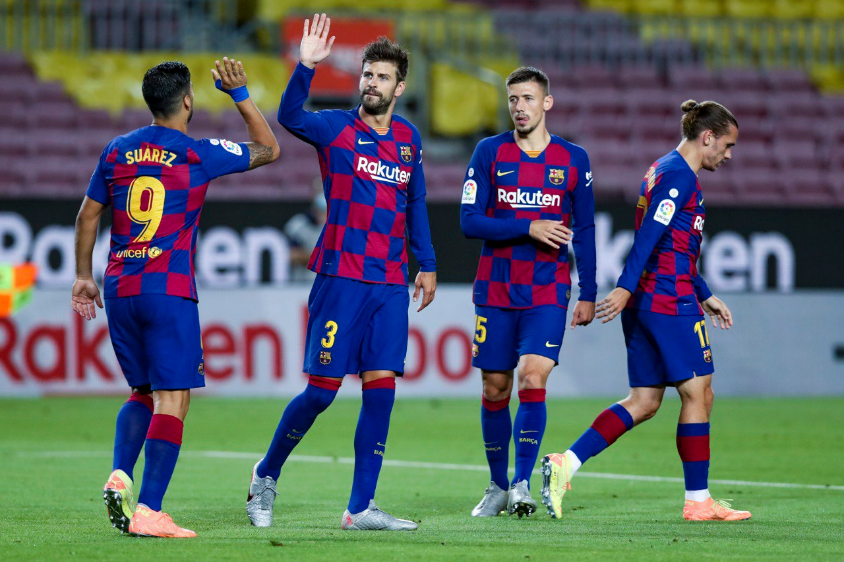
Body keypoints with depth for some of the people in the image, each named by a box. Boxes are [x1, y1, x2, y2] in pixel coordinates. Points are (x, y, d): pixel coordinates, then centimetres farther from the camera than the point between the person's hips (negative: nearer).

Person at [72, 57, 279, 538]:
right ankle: (148, 511, -15)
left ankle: (120, 475, -2)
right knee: (173, 400, -5)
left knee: (144, 392, 20)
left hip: (119, 290, 6)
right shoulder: (198, 155, -4)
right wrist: (241, 95, 16)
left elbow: (88, 214, 16)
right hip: (169, 291, -6)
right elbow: (269, 149, 10)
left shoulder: (117, 151, 9)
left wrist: (84, 276, 25)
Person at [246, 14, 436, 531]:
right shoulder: (336, 128, -3)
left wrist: (427, 264, 19)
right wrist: (306, 67, -38)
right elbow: (291, 117, -24)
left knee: (381, 389, -2)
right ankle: (266, 476, 17)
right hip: (342, 278, -4)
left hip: (391, 284, 4)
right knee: (322, 390, -5)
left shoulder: (408, 137, 12)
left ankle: (361, 509, 2)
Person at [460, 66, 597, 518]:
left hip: (548, 293, -1)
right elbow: (469, 221, -5)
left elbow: (585, 230, 9)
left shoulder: (573, 159, 4)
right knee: (495, 388, 5)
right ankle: (498, 487, 20)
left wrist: (588, 294, 6)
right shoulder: (490, 152, 1)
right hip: (496, 291, 1)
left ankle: (522, 484, -14)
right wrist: (529, 229, -15)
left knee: (533, 378, -17)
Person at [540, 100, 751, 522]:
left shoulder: (664, 171, 21)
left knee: (643, 402, 7)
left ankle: (566, 463, -3)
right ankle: (698, 501, 2)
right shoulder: (679, 176, -10)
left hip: (644, 302, 10)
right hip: (671, 302, -10)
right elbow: (650, 234, -21)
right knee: (698, 394, -1)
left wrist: (705, 296, 28)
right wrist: (625, 288, -27)